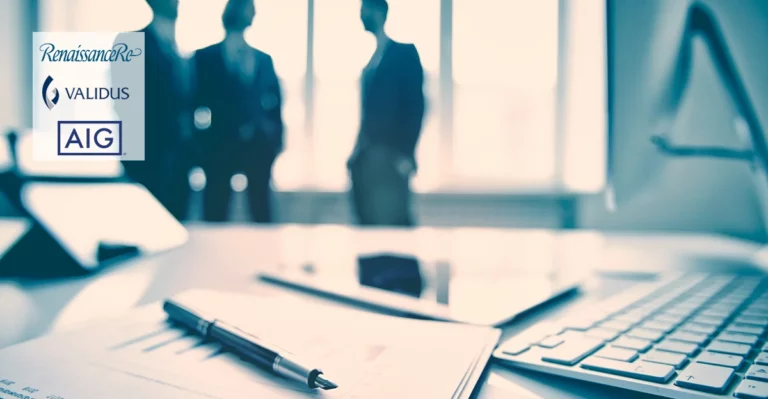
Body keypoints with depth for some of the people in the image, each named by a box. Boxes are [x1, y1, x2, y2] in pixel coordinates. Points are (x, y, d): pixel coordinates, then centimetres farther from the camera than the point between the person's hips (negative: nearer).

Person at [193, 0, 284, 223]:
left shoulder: (264, 59, 13)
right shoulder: (204, 57, 5)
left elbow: (276, 101, 9)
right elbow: (199, 99, -2)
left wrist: (276, 137, 0)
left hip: (258, 144, 2)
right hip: (220, 143, -2)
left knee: (261, 210, 5)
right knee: (215, 211, 2)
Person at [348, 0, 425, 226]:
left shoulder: (404, 53, -2)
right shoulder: (372, 61, 18)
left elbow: (416, 105, -9)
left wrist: (407, 153, -15)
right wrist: (358, 149, 10)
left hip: (390, 154, -7)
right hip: (366, 155, 7)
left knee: (391, 220, -10)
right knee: (368, 219, 6)